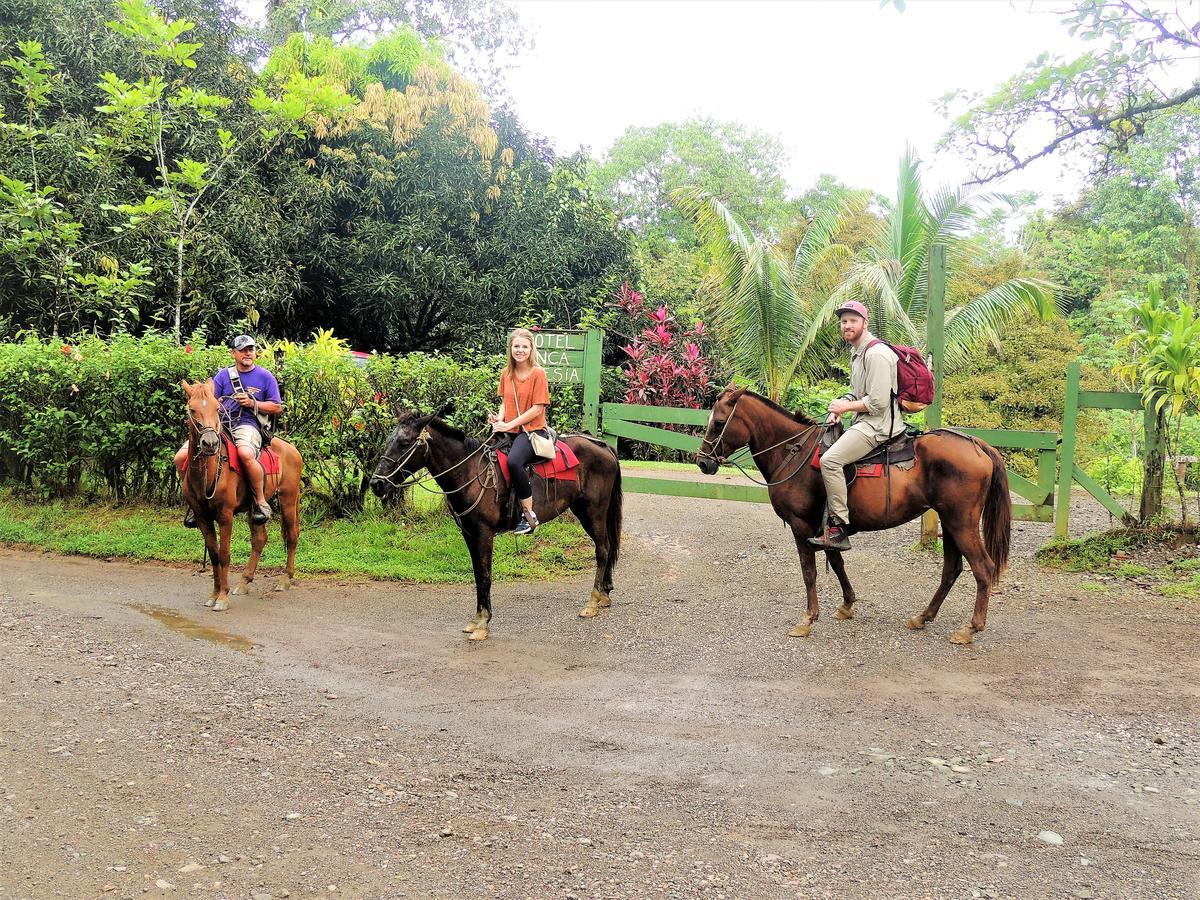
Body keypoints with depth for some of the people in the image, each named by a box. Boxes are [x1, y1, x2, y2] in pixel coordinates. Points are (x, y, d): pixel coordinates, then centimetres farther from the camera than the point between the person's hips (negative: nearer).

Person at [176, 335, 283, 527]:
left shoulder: (265, 377, 10)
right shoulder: (222, 376, 17)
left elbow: (277, 408, 7)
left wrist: (252, 403, -6)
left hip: (247, 425, -4)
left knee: (246, 453, -41)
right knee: (181, 457, -14)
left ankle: (261, 502, -25)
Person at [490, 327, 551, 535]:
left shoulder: (538, 373, -7)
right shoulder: (506, 374, 11)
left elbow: (537, 409, -11)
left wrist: (509, 425, -15)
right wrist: (498, 420, -6)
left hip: (533, 430, -7)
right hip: (508, 430, 7)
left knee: (513, 461, -34)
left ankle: (529, 514, -23)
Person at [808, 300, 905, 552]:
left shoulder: (876, 354, -16)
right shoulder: (857, 352, 18)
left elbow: (878, 402, -21)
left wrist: (846, 406, -10)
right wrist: (840, 405, 7)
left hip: (878, 425, -11)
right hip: (864, 422, 11)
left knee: (829, 460, -25)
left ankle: (838, 528, -23)